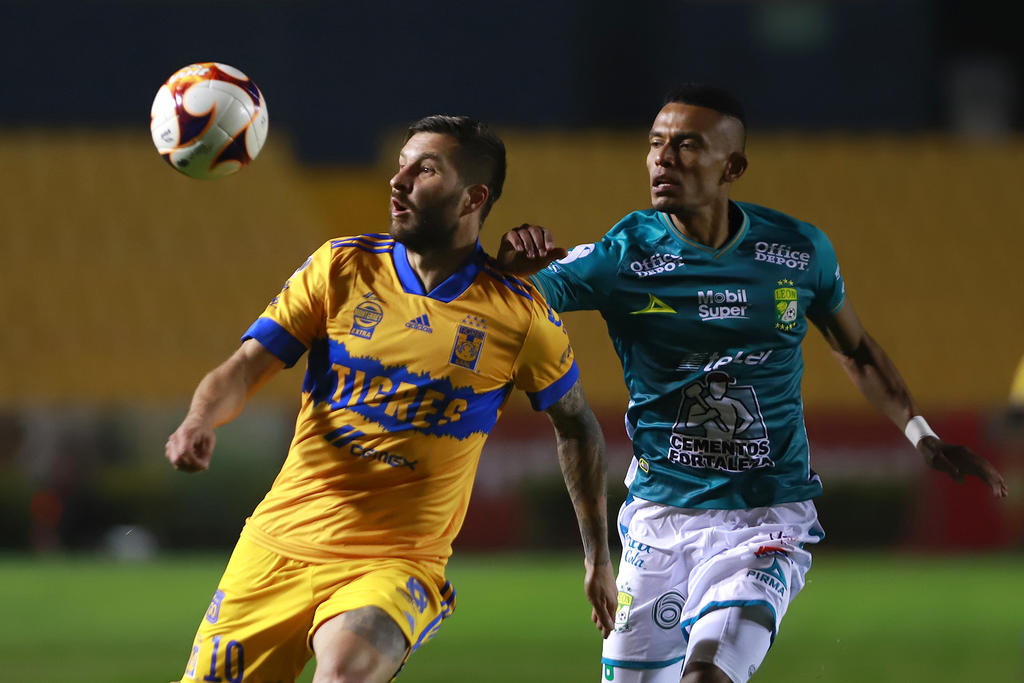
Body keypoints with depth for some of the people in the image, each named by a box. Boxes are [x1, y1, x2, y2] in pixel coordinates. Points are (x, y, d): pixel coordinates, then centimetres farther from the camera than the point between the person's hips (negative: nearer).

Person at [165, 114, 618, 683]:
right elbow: (245, 368, 0)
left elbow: (576, 426, 13)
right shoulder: (341, 267, 2)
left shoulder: (519, 315, -2)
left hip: (399, 562, -3)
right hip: (280, 546, 3)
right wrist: (200, 422, -22)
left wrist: (598, 559, 14)